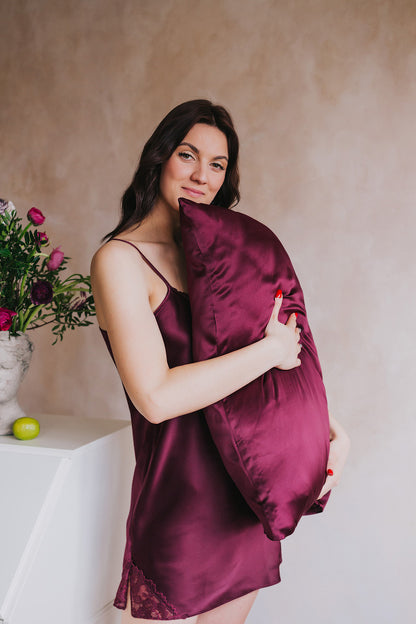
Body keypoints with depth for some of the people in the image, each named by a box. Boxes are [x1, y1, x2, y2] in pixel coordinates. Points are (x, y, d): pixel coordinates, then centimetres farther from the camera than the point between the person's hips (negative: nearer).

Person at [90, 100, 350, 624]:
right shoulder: (119, 260, -11)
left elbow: (291, 357, 14)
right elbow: (156, 397, -23)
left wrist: (333, 431, -1)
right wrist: (269, 351, -16)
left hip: (248, 500, 7)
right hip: (180, 507, -6)